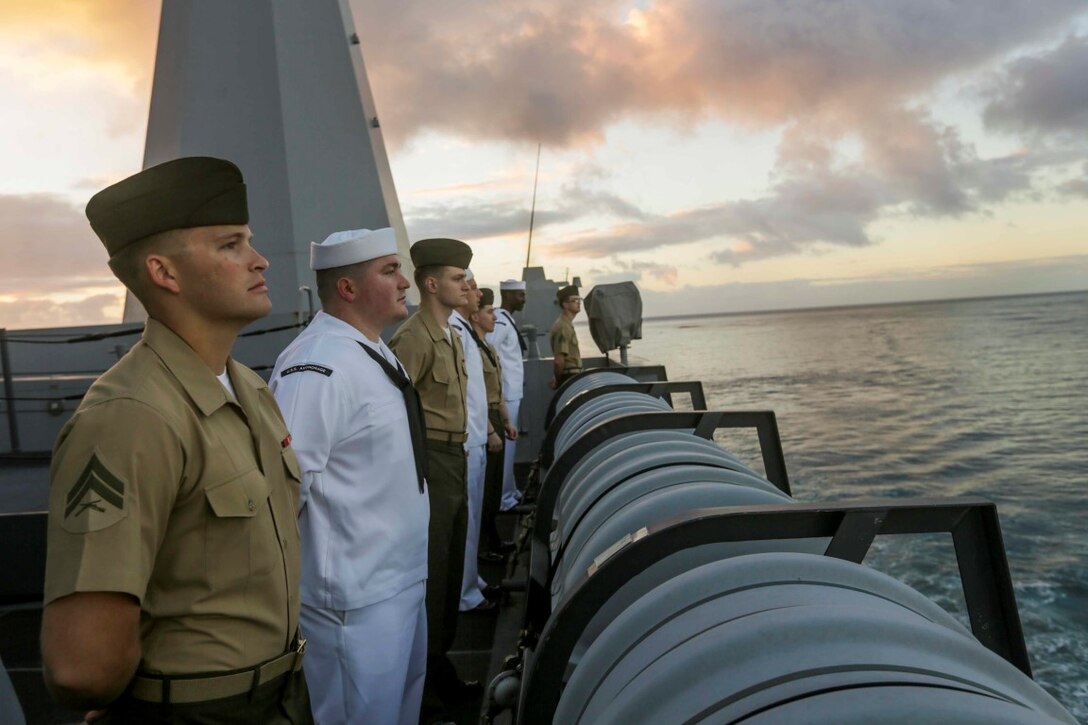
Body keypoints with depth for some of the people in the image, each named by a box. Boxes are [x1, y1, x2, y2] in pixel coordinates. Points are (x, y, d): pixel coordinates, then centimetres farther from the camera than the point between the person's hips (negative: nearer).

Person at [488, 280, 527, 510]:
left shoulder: (507, 320, 14)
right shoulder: (500, 322, -17)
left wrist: (514, 391, 16)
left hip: (513, 393, 10)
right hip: (505, 395, -10)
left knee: (509, 443, 16)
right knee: (506, 444, -4)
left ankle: (510, 491, 26)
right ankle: (504, 497, 4)